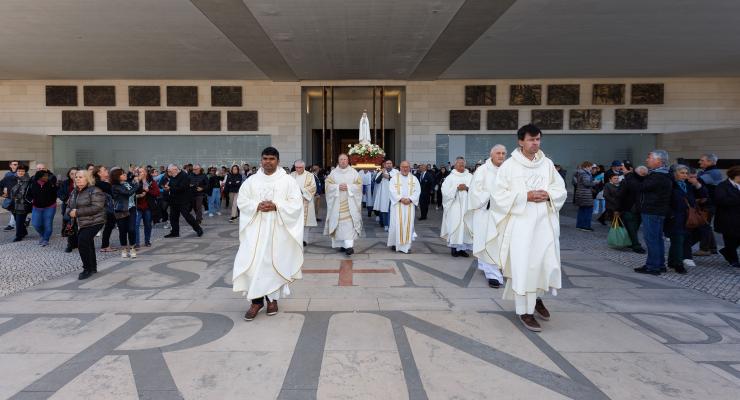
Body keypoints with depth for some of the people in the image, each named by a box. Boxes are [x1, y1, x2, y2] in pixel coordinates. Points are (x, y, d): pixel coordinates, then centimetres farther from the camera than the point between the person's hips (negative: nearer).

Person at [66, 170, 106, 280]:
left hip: (93, 223, -9)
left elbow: (96, 207, -24)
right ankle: (92, 267, 34)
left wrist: (77, 212, -23)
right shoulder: (74, 192, 13)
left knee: (83, 243, -18)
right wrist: (70, 212, -6)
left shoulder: (95, 191, -14)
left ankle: (88, 269, -4)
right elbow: (68, 206, 19)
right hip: (80, 224, 9)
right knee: (88, 245, 18)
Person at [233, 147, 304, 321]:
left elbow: (296, 203, -4)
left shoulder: (288, 180, 2)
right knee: (254, 262, -5)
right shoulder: (252, 180, 8)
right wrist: (257, 206, -13)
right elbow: (241, 200, 5)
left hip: (278, 229, -1)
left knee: (275, 262, 3)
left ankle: (273, 298, 19)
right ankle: (256, 300, 5)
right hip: (256, 229, 2)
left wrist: (276, 206, -17)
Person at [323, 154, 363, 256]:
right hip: (337, 203, 2)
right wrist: (338, 187, -14)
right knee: (339, 223, 1)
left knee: (349, 223, -10)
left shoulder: (353, 172, 6)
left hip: (350, 202, -1)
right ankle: (342, 244, 11)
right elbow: (328, 184, 2)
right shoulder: (333, 172, 9)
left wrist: (348, 187, -12)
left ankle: (349, 245, -15)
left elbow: (359, 184, 1)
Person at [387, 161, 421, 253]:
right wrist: (400, 199, -17)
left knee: (408, 224, 0)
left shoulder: (414, 178, 8)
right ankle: (395, 243, 15)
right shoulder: (394, 177, 3)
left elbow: (417, 191, 1)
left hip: (409, 205, 2)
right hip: (397, 205, -2)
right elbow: (392, 190, -6)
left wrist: (410, 199, -14)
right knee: (396, 224, 0)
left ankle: (406, 245, 4)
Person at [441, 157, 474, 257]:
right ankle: (454, 247, 2)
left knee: (466, 226, 1)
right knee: (454, 225, -5)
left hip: (467, 206, 2)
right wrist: (457, 188, -13)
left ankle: (463, 248, 8)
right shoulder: (451, 177, 4)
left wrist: (467, 188, -14)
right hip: (454, 206, -2)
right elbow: (445, 191, -4)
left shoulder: (470, 176, 9)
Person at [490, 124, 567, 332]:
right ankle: (525, 310, 11)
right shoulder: (509, 165, -3)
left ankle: (537, 296, 34)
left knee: (548, 263, 6)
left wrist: (548, 195, -11)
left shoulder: (547, 163, 8)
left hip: (544, 223, 4)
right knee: (523, 266, -3)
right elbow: (499, 195, -8)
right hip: (520, 224, -4)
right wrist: (526, 196, -16)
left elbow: (561, 190, 10)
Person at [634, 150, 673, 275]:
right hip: (656, 212, 11)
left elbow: (640, 187, -21)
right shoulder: (661, 175, 18)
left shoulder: (658, 177, -19)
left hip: (652, 212, -11)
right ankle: (660, 264, 25)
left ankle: (653, 266, -2)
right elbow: (643, 184, 15)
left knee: (651, 238, -6)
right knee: (657, 238, 16)